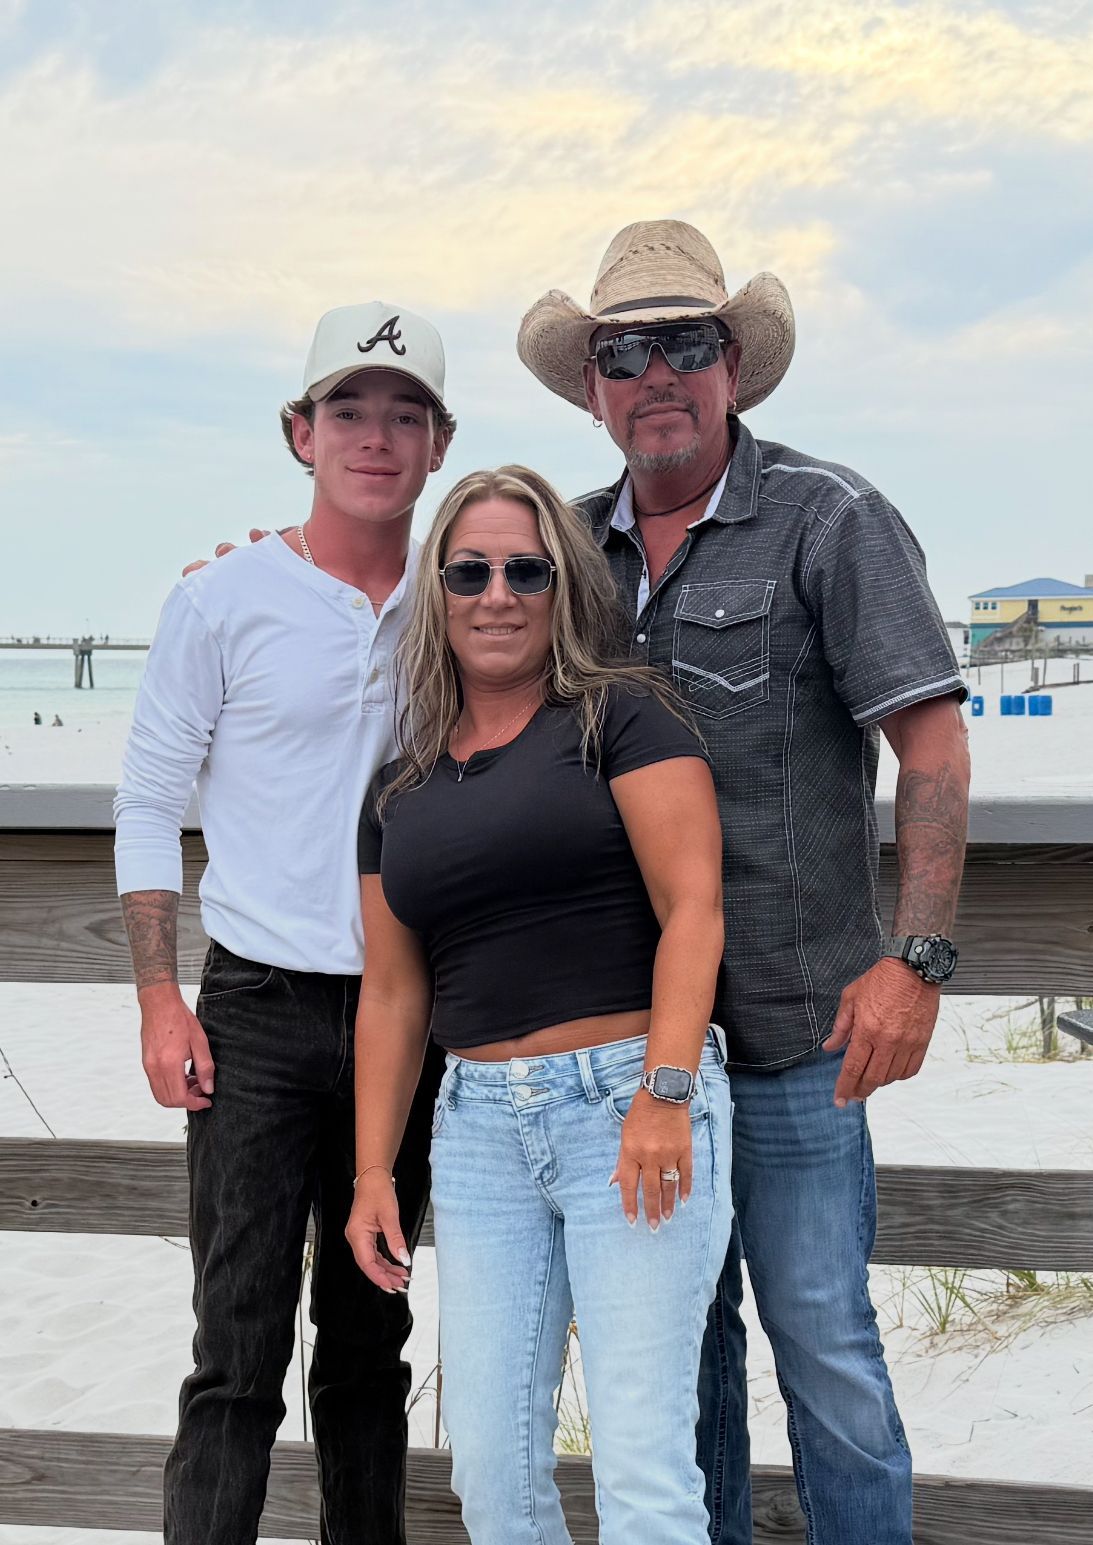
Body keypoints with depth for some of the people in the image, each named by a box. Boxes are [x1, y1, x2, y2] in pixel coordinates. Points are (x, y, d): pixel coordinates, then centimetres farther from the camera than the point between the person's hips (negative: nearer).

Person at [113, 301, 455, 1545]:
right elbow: (148, 804, 0)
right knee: (241, 1349, -4)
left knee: (371, 1340, 14)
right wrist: (160, 1001, -8)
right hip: (260, 1013, -3)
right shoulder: (226, 599, -4)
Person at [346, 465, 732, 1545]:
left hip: (633, 1106, -5)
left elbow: (693, 909, -8)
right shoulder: (402, 792, 16)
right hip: (480, 1126, 5)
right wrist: (373, 1172, 13)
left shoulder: (621, 717, 1)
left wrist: (665, 1090, -18)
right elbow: (392, 992, 17)